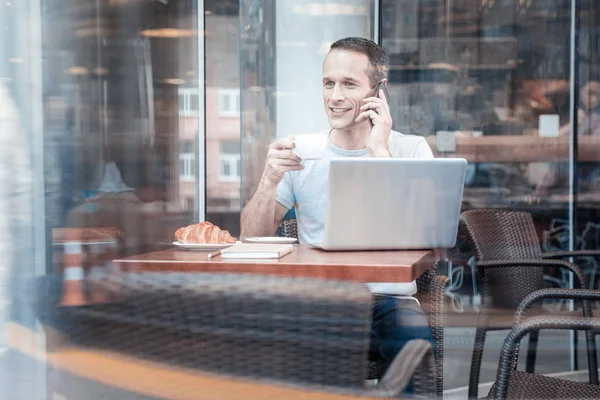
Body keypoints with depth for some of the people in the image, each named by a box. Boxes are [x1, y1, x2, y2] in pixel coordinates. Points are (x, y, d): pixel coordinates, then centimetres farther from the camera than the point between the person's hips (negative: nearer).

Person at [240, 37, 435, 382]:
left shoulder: (411, 150, 6)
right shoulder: (301, 152, 10)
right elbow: (252, 240, 6)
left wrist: (380, 152, -12)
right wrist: (271, 180, -11)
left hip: (388, 297, -1)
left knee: (414, 339, -35)